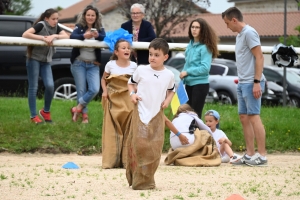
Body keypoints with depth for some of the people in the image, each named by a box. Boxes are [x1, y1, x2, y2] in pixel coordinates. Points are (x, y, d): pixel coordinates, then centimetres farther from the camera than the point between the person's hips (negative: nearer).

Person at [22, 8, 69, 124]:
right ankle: (33, 116, 3)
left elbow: (66, 36, -5)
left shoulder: (56, 27, 7)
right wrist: (43, 38, -29)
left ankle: (45, 111, 11)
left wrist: (54, 36, -22)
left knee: (50, 86, -9)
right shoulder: (41, 25, -14)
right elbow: (25, 34, -26)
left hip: (46, 61, 5)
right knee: (33, 88, -3)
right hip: (33, 59, -5)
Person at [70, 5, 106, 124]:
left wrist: (97, 36, -40)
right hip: (79, 63, -2)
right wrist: (84, 36, -42)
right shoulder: (79, 27, -2)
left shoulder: (100, 29, 3)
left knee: (95, 89, -12)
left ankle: (77, 108, 5)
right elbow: (72, 36, -22)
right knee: (81, 90, -2)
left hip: (93, 65, 2)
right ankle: (84, 114, 11)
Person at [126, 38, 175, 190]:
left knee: (154, 148, 1)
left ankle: (146, 180, 12)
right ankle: (135, 179, 0)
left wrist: (167, 101, 2)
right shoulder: (141, 71, -1)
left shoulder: (169, 75, 4)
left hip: (157, 115, 2)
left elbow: (171, 90, 21)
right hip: (140, 113, -2)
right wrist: (132, 93, -6)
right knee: (139, 145, -8)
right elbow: (131, 83, 14)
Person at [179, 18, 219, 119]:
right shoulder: (190, 45, 11)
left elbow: (205, 68, -17)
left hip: (200, 84, -7)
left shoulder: (205, 47, -11)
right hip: (189, 84, 7)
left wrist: (187, 72, -14)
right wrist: (183, 74, 2)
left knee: (196, 114, -7)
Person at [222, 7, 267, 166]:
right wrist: (240, 78, 12)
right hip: (242, 83, 10)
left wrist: (257, 82, -19)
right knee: (244, 118, 10)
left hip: (251, 83, -10)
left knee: (253, 116, -10)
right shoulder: (240, 35, 17)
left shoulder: (249, 33, -11)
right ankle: (250, 155, 15)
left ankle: (262, 156, -9)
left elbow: (259, 57, -15)